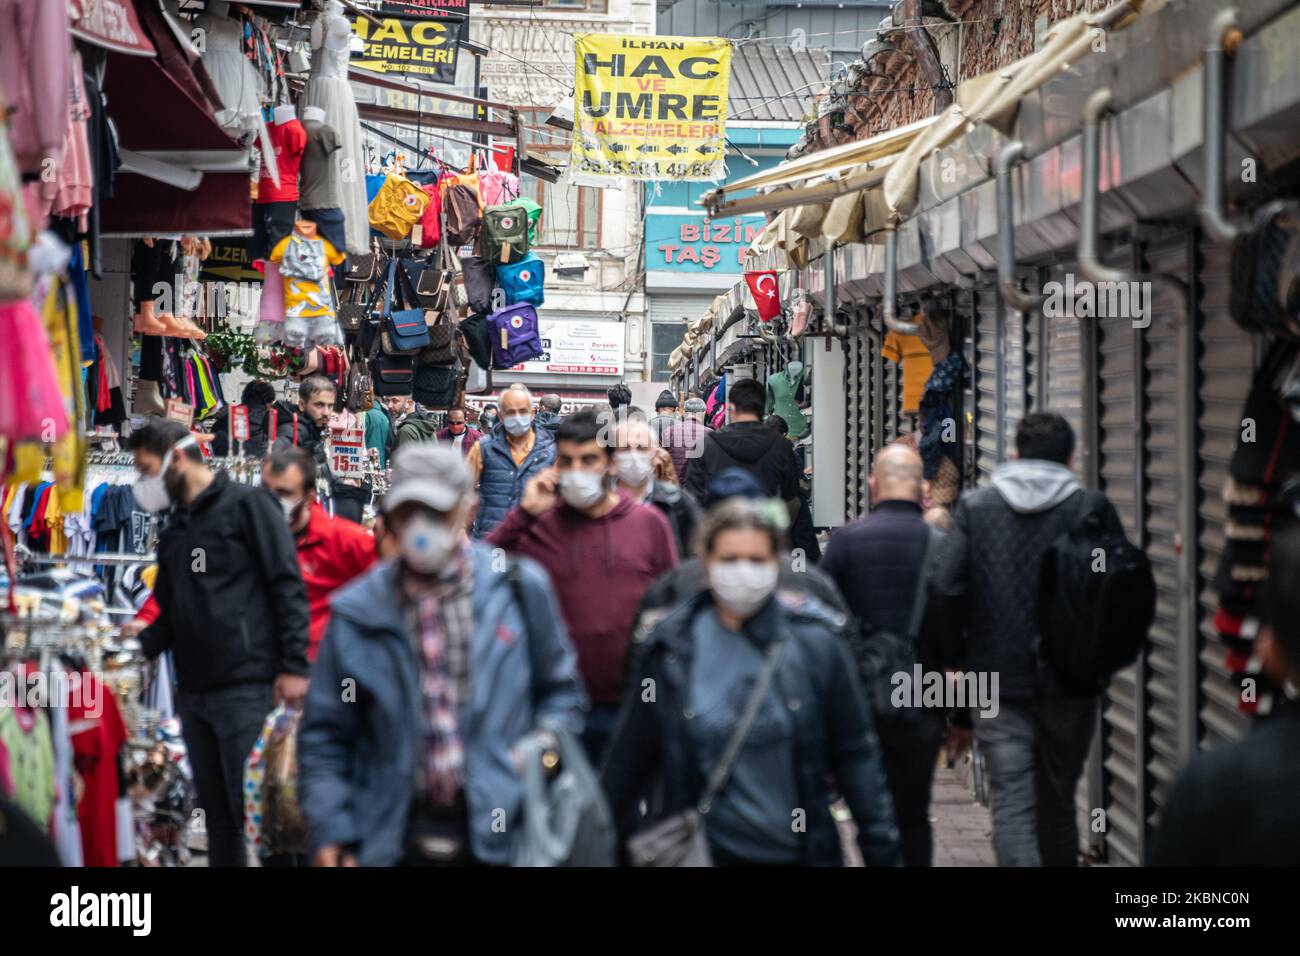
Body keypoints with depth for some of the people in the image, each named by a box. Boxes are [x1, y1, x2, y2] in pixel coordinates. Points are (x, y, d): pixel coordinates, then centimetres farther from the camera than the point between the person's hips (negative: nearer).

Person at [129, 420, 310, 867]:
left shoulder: (246, 504, -2)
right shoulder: (173, 532, 20)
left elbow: (288, 587, -8)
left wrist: (294, 666, -15)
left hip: (247, 690, -7)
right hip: (193, 694, 7)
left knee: (252, 809, -8)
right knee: (217, 812, 10)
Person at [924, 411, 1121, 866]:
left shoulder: (974, 507, 0)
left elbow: (944, 590, -8)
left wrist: (946, 657, 5)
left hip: (999, 680, -1)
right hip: (1071, 681, 1)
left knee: (1012, 804, -2)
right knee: (1058, 803, 16)